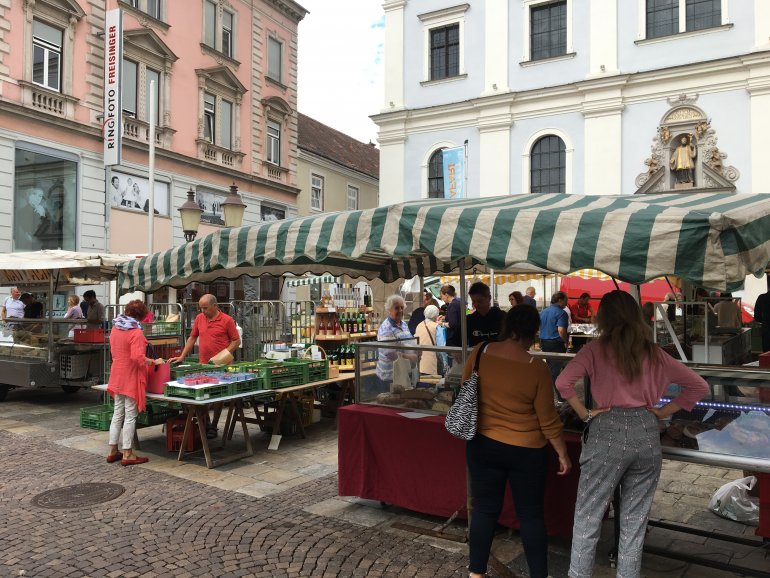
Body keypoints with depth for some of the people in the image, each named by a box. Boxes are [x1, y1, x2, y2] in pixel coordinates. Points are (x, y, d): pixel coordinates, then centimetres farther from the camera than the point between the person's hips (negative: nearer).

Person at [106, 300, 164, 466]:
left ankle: (112, 451, 22)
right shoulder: (136, 332, -19)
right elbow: (138, 357, -27)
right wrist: (154, 361, -16)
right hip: (131, 377, -8)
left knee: (117, 413, 16)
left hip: (117, 376, 8)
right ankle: (127, 454, 6)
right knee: (130, 416, 0)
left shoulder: (115, 328, 7)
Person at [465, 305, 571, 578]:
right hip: (526, 451, -2)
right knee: (531, 515, 13)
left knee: (484, 510, 15)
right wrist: (563, 453, 4)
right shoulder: (537, 368, -17)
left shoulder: (478, 354, -9)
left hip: (483, 445, 3)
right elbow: (548, 419, -10)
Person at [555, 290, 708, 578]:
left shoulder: (597, 349, -3)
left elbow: (563, 382, -17)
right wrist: (663, 411, 11)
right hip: (646, 434, 4)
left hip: (608, 433, -4)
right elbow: (699, 386, 13)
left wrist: (585, 413, -5)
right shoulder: (653, 353, 8)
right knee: (634, 523, 14)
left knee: (587, 519, 6)